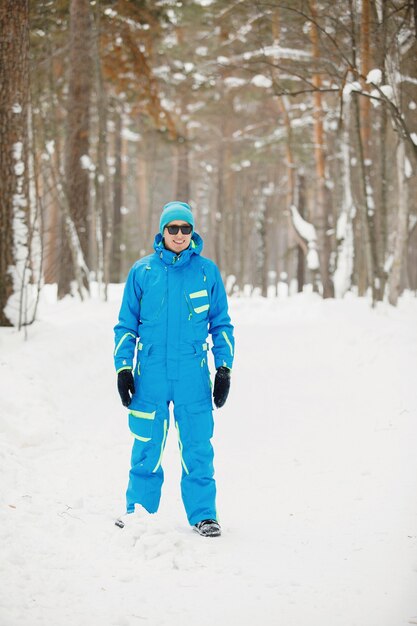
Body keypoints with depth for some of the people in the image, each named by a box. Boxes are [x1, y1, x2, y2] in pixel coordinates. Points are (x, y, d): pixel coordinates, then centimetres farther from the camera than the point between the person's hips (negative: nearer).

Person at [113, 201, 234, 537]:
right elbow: (126, 325, 11)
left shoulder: (207, 271, 5)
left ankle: (203, 514, 10)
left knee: (198, 448, 0)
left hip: (193, 375, 0)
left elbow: (221, 324, 11)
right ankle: (139, 510, 19)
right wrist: (123, 368, 3)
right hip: (151, 373, 1)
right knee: (147, 447, 6)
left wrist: (224, 369, 5)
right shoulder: (143, 271, 5)